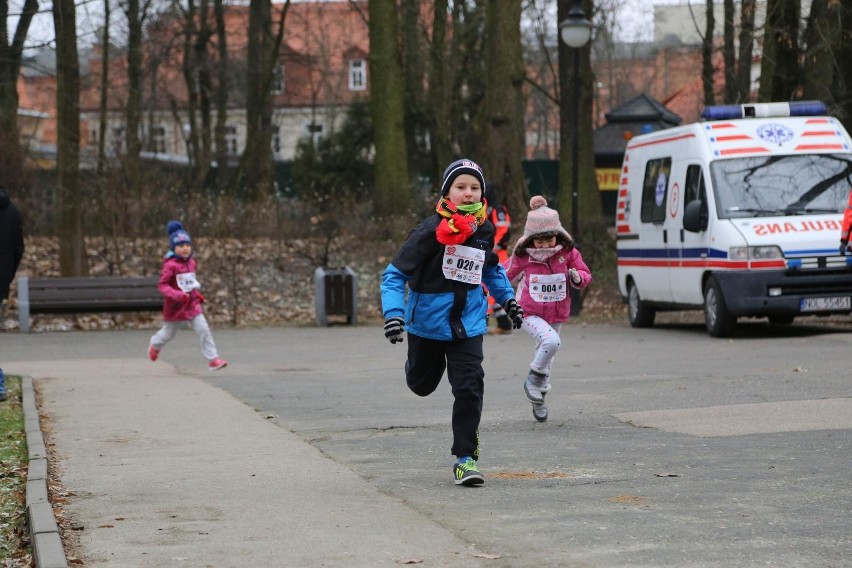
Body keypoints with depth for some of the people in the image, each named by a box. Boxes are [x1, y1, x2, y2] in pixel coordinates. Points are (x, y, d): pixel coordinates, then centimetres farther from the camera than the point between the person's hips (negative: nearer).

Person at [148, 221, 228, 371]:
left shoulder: (191, 262, 2)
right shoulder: (170, 265, -20)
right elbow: (162, 285, -23)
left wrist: (197, 295, 9)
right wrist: (177, 295, -33)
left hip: (192, 303, 5)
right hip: (175, 306, -5)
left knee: (203, 329, -10)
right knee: (168, 333, 16)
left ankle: (213, 359, -10)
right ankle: (155, 344, 50)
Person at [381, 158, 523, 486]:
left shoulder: (484, 231, 0)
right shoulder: (431, 231, -17)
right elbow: (394, 274, -17)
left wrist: (507, 299, 17)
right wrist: (393, 313, -29)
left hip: (468, 324, 2)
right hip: (427, 323, -2)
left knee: (469, 388, -11)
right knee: (422, 385, 17)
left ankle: (466, 457, -3)